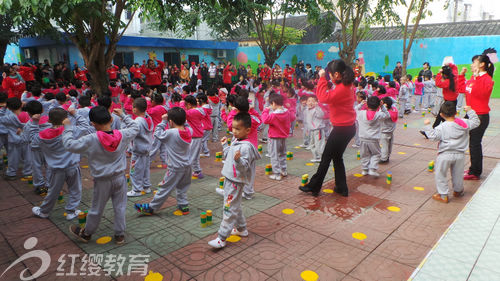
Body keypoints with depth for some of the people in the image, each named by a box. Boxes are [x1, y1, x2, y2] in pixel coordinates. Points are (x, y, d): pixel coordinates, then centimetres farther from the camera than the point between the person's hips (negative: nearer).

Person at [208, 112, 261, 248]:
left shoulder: (246, 146, -21)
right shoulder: (235, 142, 8)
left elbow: (244, 167, -24)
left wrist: (239, 159, -42)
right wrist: (225, 145, 23)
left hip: (235, 182, -10)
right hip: (229, 178, 10)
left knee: (230, 208, -5)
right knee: (235, 206, 22)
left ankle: (221, 238, 1)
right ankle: (241, 228, 38)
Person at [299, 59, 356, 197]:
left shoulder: (342, 88, -22)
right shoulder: (347, 85, 8)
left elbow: (324, 97, -31)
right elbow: (333, 95, 14)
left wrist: (322, 78, -21)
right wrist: (324, 80, 4)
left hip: (342, 128, -9)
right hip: (348, 127, 9)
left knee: (326, 157, 2)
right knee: (337, 157, 18)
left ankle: (313, 187, 16)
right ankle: (342, 188, 25)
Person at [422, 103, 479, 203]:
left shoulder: (442, 127, -15)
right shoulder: (464, 123, -1)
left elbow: (433, 136, -20)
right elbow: (476, 122, 14)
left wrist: (427, 125, -14)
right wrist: (470, 111, 20)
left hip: (445, 155, -5)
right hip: (460, 155, 5)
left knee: (440, 174, 7)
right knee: (458, 174, 22)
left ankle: (443, 195, 10)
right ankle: (458, 191, 42)